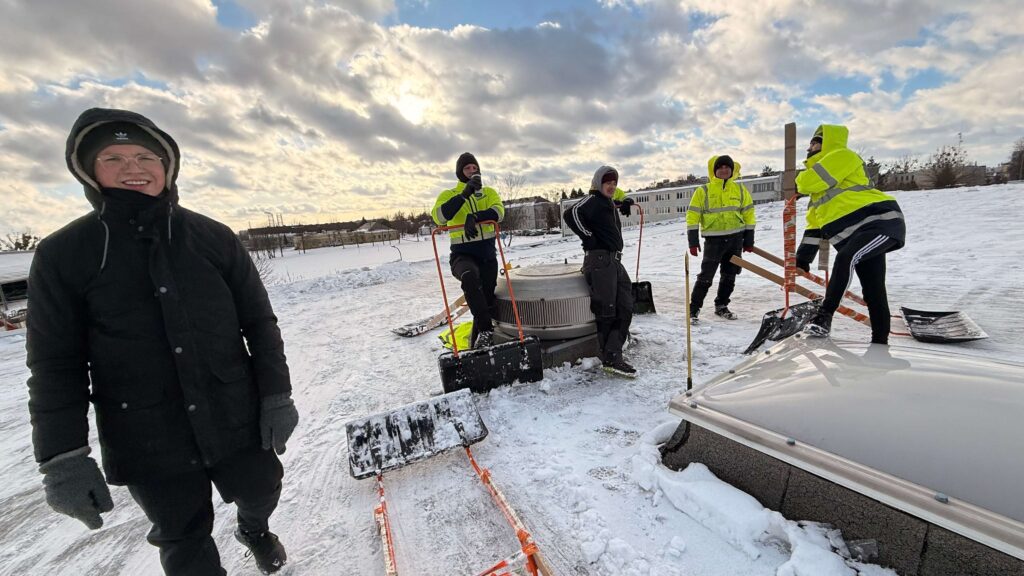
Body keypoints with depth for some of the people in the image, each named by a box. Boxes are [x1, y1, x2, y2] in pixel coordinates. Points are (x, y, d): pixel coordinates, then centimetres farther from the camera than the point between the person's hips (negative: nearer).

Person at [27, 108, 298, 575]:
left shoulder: (213, 237, -2)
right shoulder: (63, 254, -3)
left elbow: (259, 322, -1)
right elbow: (55, 364, 0)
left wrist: (277, 396, -3)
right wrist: (63, 459, -3)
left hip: (238, 418, 1)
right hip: (148, 443, -1)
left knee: (261, 495, 21)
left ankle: (253, 529, 55)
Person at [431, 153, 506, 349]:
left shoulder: (489, 192, 11)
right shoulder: (449, 194, 5)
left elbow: (499, 211, -11)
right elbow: (439, 216, -17)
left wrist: (474, 216, -29)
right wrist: (465, 194, -23)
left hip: (487, 254, 3)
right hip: (462, 254, -3)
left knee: (487, 299, 3)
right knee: (470, 276, -36)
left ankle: (477, 344, 24)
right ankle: (486, 329, -27)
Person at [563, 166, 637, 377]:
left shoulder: (610, 204, 23)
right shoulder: (592, 200, -6)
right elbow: (570, 214, -22)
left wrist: (624, 204, 24)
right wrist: (588, 237, -17)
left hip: (614, 261, 10)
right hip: (599, 260, -10)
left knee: (625, 309, 6)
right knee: (607, 311, -6)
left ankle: (613, 356, 7)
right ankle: (610, 359, 5)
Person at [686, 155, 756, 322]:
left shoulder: (740, 189, 8)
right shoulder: (703, 191, -2)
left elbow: (748, 214, 12)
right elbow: (692, 216, -4)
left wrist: (749, 240, 8)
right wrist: (693, 241, -10)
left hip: (736, 239, 4)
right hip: (713, 239, -4)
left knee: (729, 276, 11)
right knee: (706, 276, -9)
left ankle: (721, 306, 26)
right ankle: (694, 309, 0)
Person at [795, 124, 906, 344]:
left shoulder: (843, 156, -1)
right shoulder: (820, 185, 25)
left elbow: (808, 182, -17)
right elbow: (816, 221, 22)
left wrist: (801, 181, 8)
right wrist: (804, 254, 17)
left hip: (882, 222, -9)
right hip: (861, 235, 9)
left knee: (845, 258, -33)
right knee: (873, 293, 8)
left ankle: (825, 314, -30)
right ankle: (880, 341, 14)